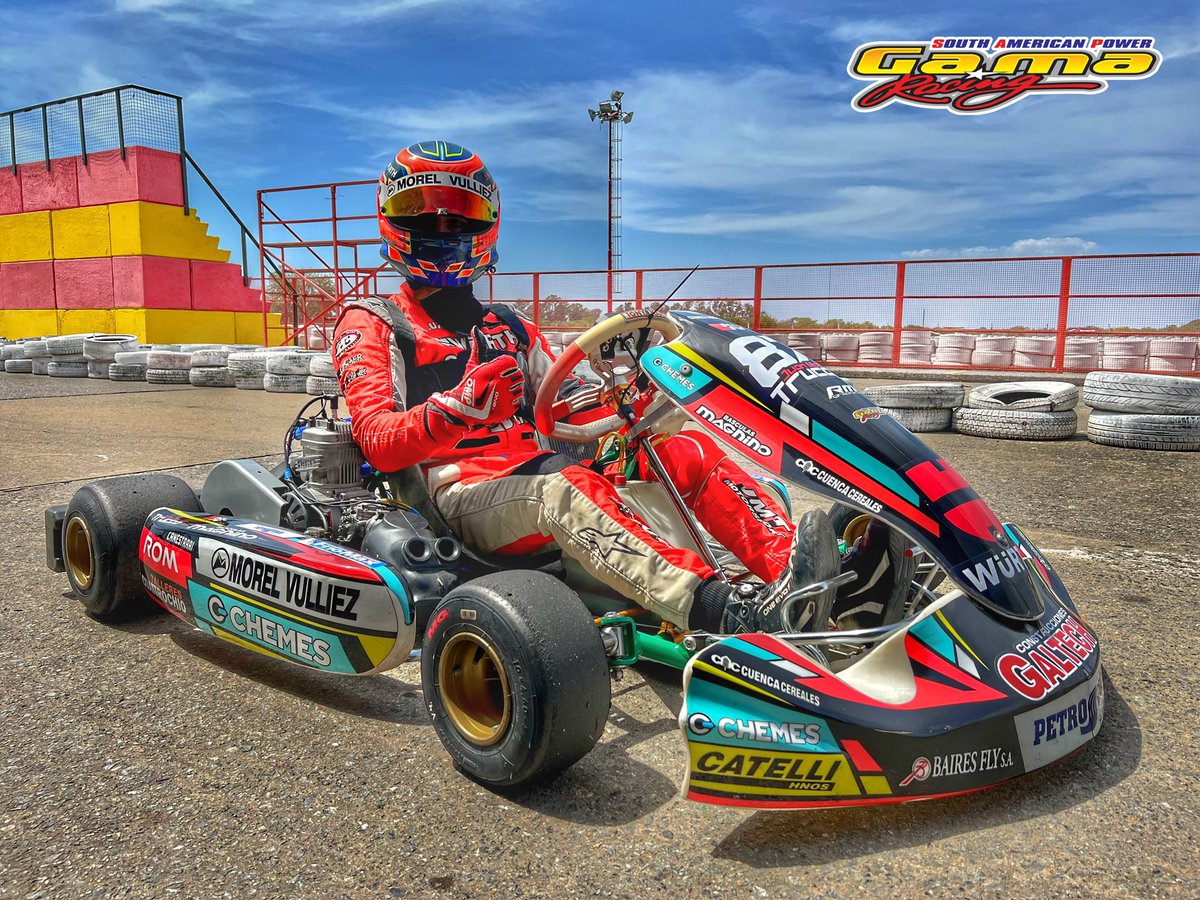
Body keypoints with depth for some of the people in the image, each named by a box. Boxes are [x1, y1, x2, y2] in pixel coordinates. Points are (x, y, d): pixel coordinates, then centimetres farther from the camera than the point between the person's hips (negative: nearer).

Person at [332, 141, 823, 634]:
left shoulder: (508, 328, 26)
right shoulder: (370, 324, 9)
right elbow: (381, 444, -7)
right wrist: (456, 408, -27)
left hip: (539, 473, 6)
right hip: (466, 496, -5)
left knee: (689, 451, -12)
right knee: (568, 489, -37)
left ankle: (792, 567, -31)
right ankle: (723, 614, -53)